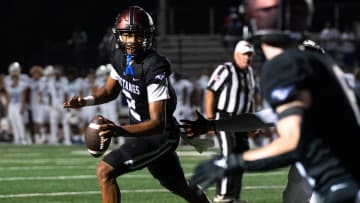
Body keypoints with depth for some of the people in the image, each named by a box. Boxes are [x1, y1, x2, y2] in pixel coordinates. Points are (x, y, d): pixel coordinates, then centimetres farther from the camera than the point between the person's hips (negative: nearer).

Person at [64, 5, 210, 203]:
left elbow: (158, 123, -32)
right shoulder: (121, 57, -3)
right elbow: (110, 91, 15)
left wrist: (120, 131, -47)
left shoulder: (154, 68, -28)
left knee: (105, 171, -17)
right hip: (142, 131, 9)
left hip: (158, 135, -9)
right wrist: (85, 101, -7)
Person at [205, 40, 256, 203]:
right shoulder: (225, 70, -13)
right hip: (224, 118, -8)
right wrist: (209, 120, -19)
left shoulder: (250, 73, 11)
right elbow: (210, 93, -15)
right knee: (228, 155, -14)